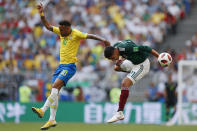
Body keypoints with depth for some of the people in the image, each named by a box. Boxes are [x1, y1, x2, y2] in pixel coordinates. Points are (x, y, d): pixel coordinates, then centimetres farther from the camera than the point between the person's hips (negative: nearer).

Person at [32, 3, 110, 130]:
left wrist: (102, 39, -34)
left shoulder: (75, 34, -11)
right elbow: (48, 26, 13)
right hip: (61, 66, 8)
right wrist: (41, 13, 3)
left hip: (69, 67, -8)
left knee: (55, 87, -24)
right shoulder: (62, 32, 9)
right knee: (54, 91, 3)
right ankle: (52, 120, 5)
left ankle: (43, 110, -31)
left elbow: (90, 36, -19)